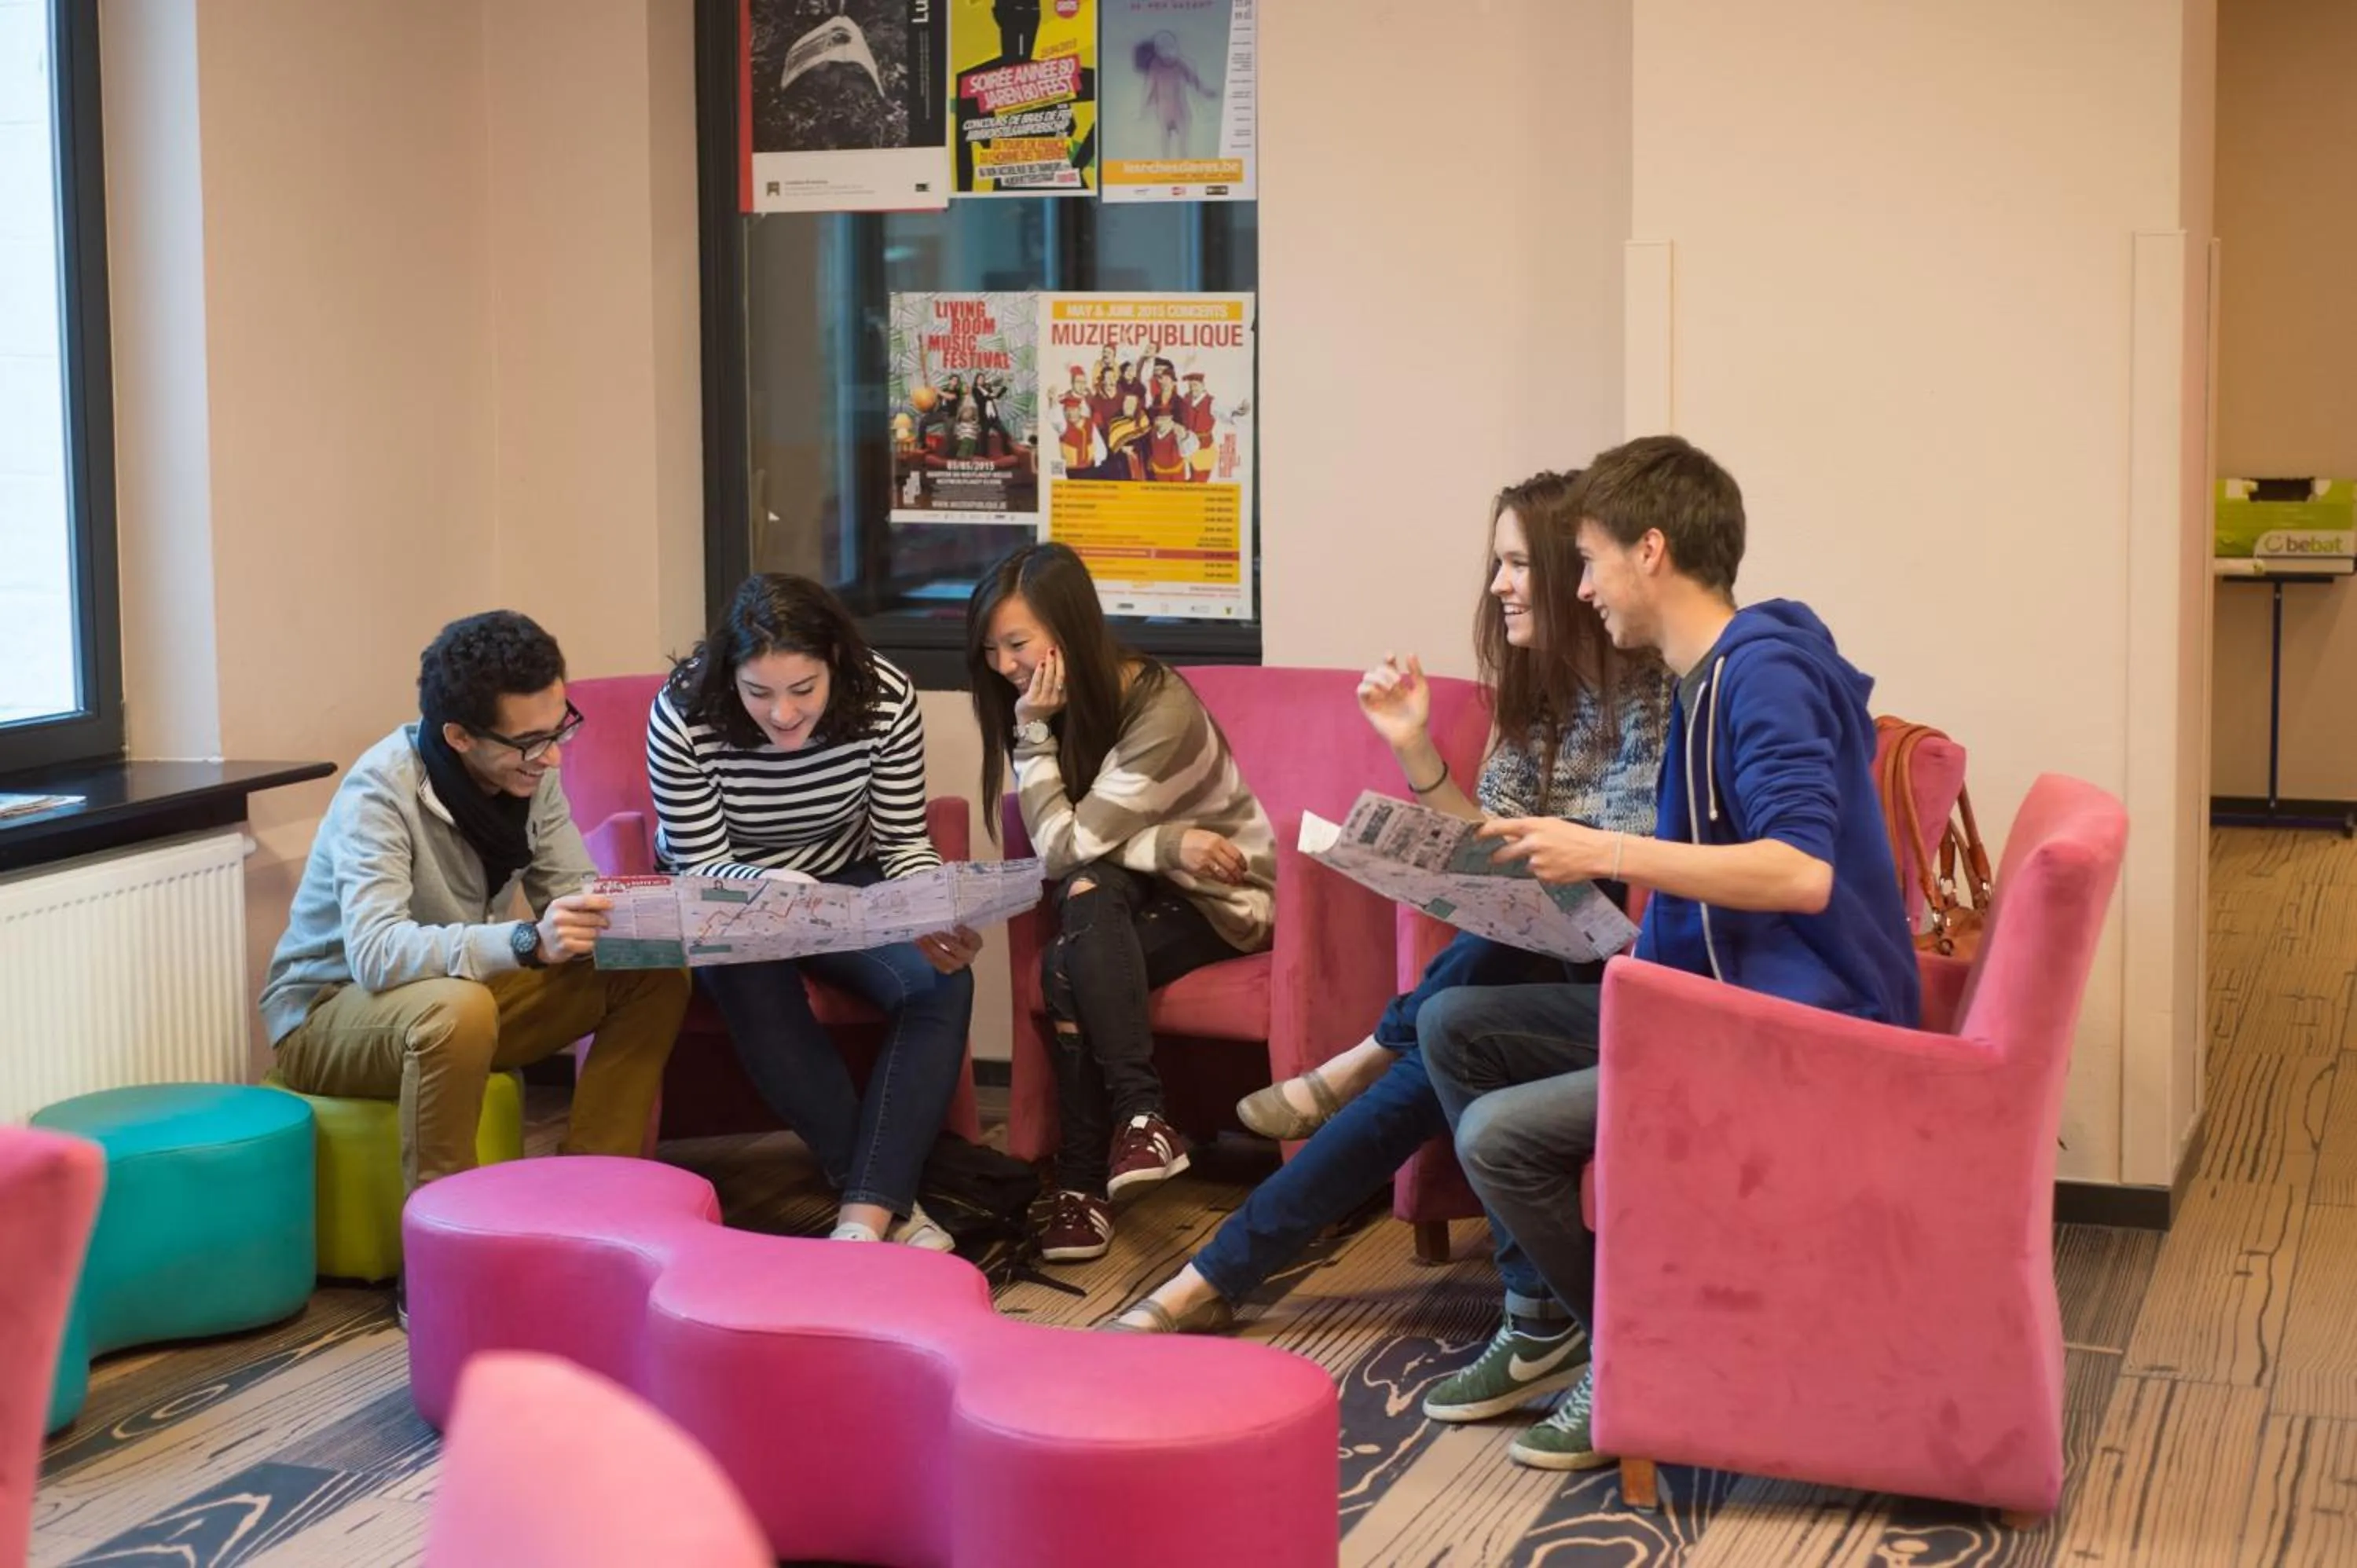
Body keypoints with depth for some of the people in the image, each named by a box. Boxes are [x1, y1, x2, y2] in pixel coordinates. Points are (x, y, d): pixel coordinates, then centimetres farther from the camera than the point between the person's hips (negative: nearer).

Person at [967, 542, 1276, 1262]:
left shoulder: (1162, 708, -25)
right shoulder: (1059, 705, -5)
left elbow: (1065, 847, -26)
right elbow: (1076, 853, -8)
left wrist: (1034, 731, -25)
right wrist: (1166, 845, -23)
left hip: (1219, 897, -6)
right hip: (1126, 893, 6)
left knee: (1068, 968, -30)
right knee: (1092, 890, -30)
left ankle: (1083, 1177, -23)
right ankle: (1140, 1116, -29)